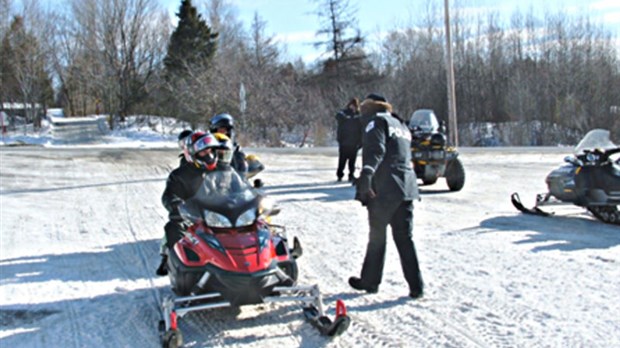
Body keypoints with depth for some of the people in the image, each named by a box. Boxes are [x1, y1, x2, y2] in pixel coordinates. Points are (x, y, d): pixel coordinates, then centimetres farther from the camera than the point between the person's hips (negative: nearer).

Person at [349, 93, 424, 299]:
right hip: (406, 188, 7)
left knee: (377, 236, 4)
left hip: (384, 189, -7)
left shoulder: (377, 121, -3)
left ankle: (370, 281, 14)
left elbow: (374, 151, -19)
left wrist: (366, 176, -29)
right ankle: (416, 286, 5)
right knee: (404, 238, 8)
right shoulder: (401, 125, 23)